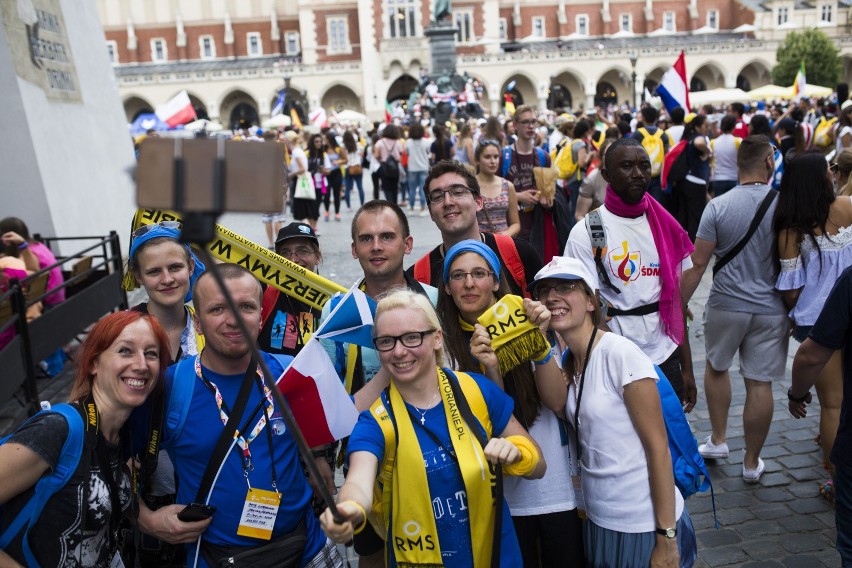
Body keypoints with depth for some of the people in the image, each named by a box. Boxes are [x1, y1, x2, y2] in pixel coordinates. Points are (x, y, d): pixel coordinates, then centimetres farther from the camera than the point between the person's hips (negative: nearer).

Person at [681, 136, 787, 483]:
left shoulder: (718, 206, -9)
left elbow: (697, 263, -10)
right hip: (770, 309, 1)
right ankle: (752, 462, 19)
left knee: (716, 367, 22)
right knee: (759, 383, 7)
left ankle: (718, 440, 28)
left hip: (726, 305, 0)